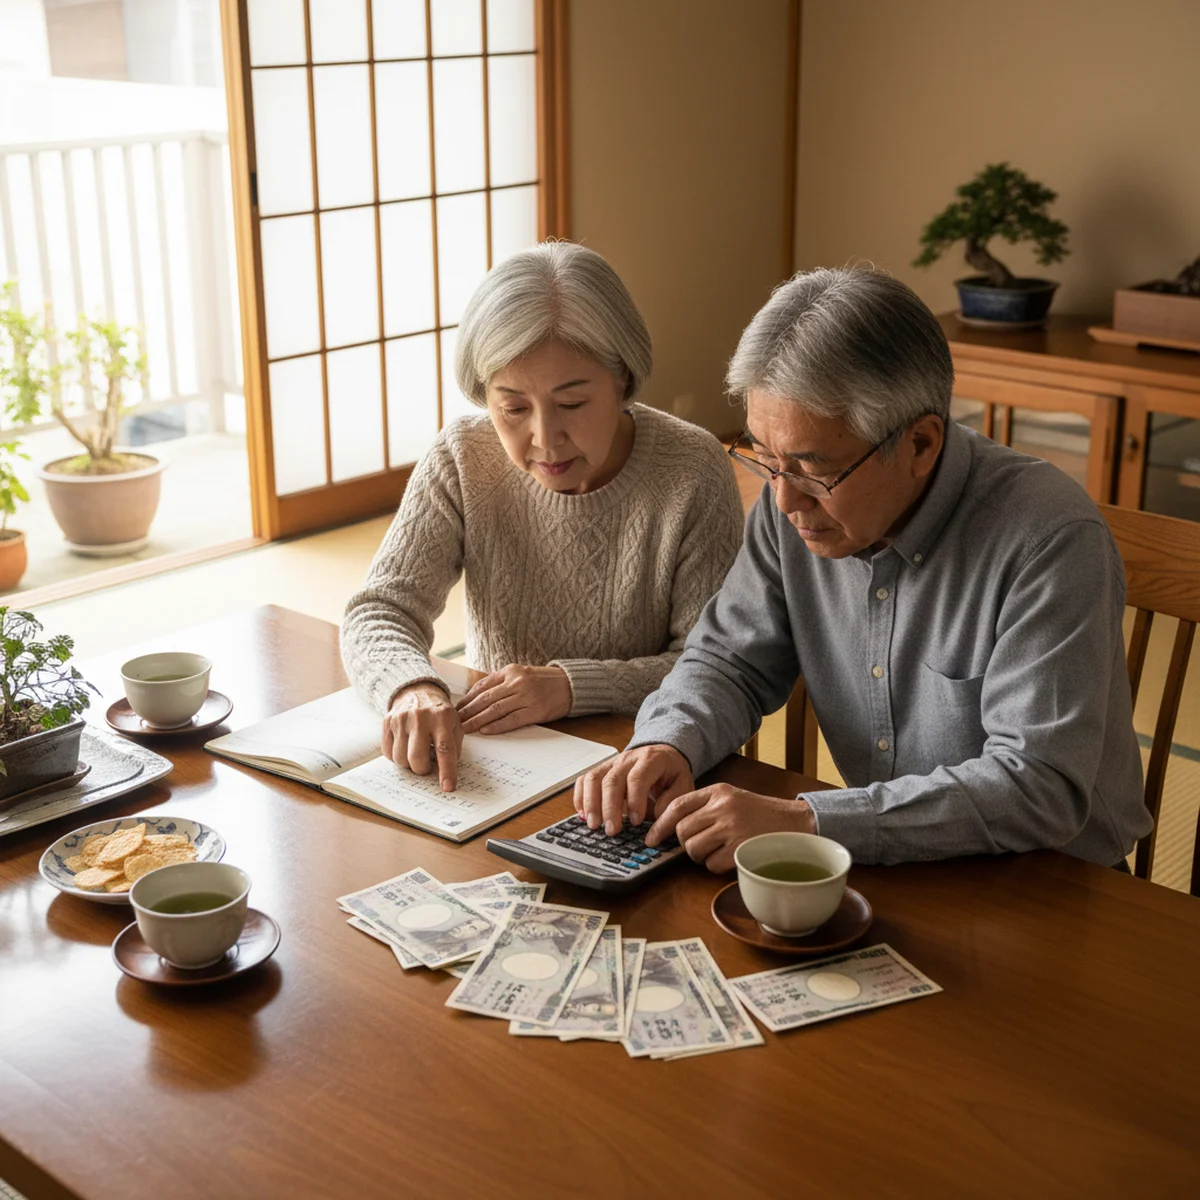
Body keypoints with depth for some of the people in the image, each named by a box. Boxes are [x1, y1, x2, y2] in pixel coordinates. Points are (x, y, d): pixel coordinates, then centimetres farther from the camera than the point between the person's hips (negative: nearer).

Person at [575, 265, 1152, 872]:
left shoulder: (1052, 541, -23)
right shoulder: (794, 501, -4)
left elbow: (1040, 788, -28)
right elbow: (730, 660, 6)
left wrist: (804, 821, -34)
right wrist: (668, 744, -17)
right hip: (886, 866, 5)